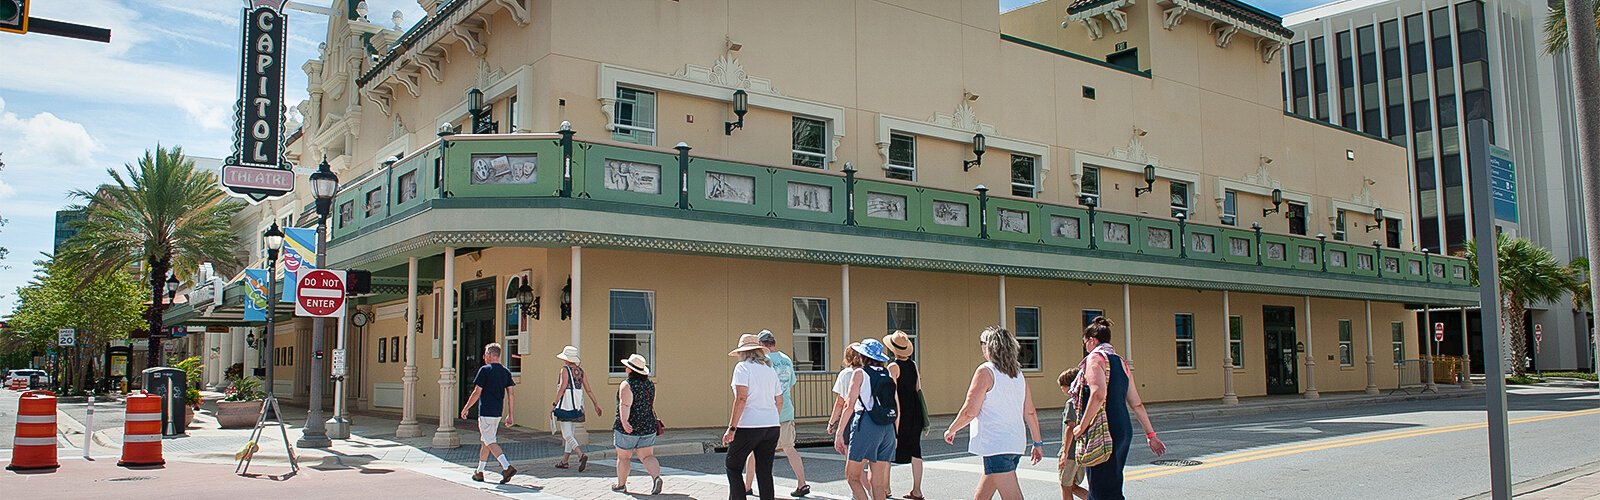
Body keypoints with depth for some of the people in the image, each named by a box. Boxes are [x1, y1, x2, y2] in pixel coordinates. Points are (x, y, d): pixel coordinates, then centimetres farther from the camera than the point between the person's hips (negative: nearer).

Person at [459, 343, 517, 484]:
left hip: (486, 412, -7)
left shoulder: (485, 370, -10)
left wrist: (465, 408, 1)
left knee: (489, 442, -6)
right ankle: (479, 473, 25)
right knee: (485, 441, 18)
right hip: (498, 413, 7)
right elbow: (510, 395, 6)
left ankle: (507, 467, -21)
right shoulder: (506, 372, 8)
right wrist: (510, 416, 10)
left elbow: (477, 393, -11)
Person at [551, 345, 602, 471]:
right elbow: (588, 389, 6)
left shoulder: (565, 370, -10)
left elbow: (562, 388, -17)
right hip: (577, 405, 7)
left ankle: (582, 455, -26)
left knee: (567, 435, -7)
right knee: (570, 433, 17)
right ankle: (564, 461, 24)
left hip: (565, 405, -7)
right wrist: (596, 405, 10)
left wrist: (554, 404, -12)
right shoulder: (580, 370, 8)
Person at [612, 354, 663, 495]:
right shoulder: (650, 384, 7)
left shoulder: (626, 385, -13)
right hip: (648, 427, 5)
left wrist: (624, 421, -37)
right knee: (647, 456, 4)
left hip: (628, 429, -5)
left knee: (623, 457, 12)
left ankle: (621, 485, 24)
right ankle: (656, 477, -20)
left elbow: (625, 405, -27)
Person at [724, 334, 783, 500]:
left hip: (749, 426, -6)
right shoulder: (770, 369, 14)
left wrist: (732, 428, -16)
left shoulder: (743, 367, -5)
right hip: (772, 425, 6)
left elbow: (741, 398, -16)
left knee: (732, 465, 8)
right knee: (765, 471, 9)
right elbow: (779, 401, 18)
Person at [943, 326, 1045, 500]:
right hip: (1015, 444, 9)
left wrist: (951, 430, 2)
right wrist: (1038, 442, 20)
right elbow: (1030, 413, 13)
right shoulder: (1018, 374, 12)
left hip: (995, 445, -8)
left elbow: (970, 411, -13)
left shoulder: (985, 371, -10)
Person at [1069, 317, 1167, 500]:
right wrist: (1151, 434, 23)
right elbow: (1136, 404, 18)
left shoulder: (1095, 358, -8)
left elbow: (1098, 394, -24)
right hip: (1123, 432, 9)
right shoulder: (1121, 362, 16)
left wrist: (1082, 427, -18)